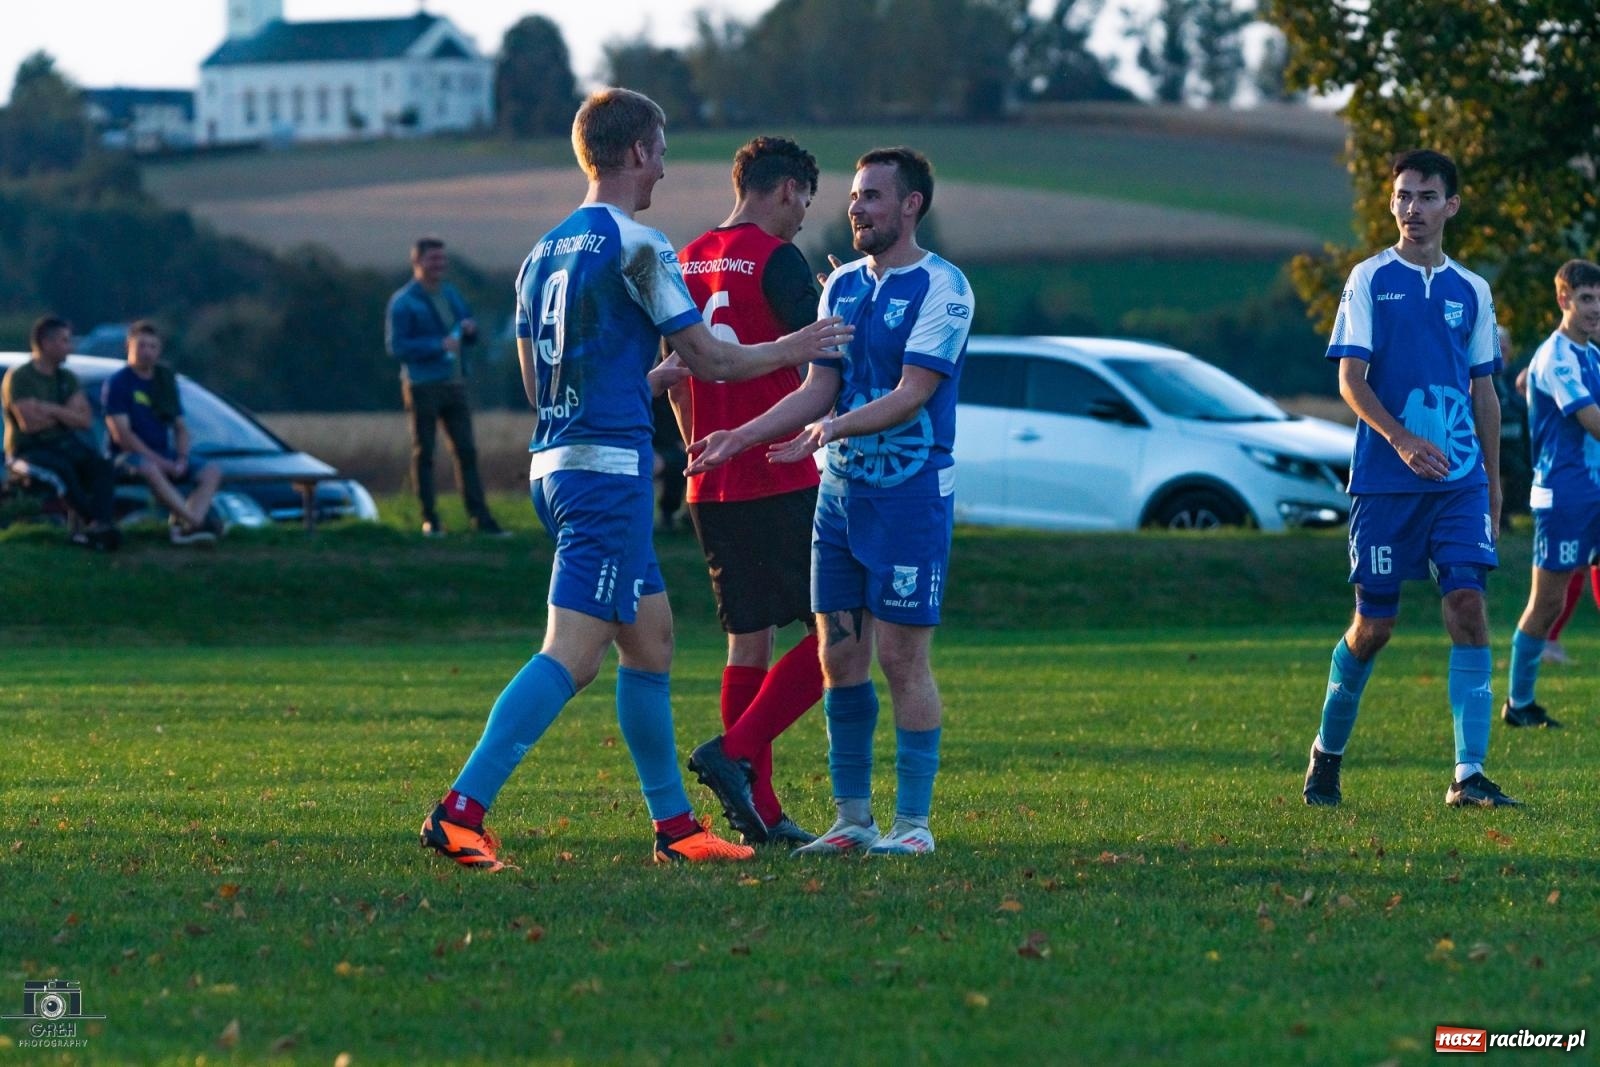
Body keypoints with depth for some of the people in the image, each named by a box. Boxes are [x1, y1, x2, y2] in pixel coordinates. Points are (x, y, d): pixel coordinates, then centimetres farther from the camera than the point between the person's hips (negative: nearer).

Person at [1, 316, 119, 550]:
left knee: (101, 465, -25)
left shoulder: (67, 378, 14)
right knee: (63, 468, -36)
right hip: (29, 449, -5)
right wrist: (65, 414, -2)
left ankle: (101, 525, -43)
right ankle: (94, 521, -33)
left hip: (63, 443, 5)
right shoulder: (19, 378, -6)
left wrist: (52, 410, -13)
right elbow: (29, 423, -17)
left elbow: (85, 421, 1)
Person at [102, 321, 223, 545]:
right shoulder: (117, 384, -3)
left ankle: (186, 525, -39)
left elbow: (181, 427, 18)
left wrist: (181, 459, -4)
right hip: (129, 457, -7)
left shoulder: (165, 382, 17)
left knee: (212, 471, -15)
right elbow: (121, 434, -12)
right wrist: (161, 462, -17)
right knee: (149, 469, -39)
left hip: (164, 457, 7)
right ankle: (197, 521, -46)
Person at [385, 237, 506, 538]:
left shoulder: (451, 295, 15)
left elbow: (470, 340, 22)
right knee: (423, 453, 0)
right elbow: (396, 346, -14)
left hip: (454, 385, 6)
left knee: (466, 451, 2)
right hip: (423, 386, -6)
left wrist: (470, 330, -3)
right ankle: (429, 520, 4)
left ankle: (480, 517, 1)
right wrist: (438, 345, -21)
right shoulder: (404, 301, -5)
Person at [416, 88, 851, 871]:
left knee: (651, 640, 17)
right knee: (571, 658, -13)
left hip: (556, 463, 9)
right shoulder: (636, 247, -10)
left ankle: (673, 826, 21)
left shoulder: (542, 254, 14)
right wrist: (792, 350, 11)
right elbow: (708, 358, -6)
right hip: (608, 469, -9)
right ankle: (461, 810, -22)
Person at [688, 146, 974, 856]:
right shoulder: (843, 286, 13)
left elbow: (912, 392, -17)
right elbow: (819, 389, 13)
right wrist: (740, 437, 3)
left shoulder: (940, 287, -9)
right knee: (839, 658, 5)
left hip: (911, 496, -7)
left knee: (903, 659, -6)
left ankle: (913, 822, 0)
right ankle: (852, 819, 12)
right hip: (840, 494, 7)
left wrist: (834, 428, -30)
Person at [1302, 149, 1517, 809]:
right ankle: (1327, 752, 25)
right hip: (1384, 481, -3)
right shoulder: (1370, 279, 1)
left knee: (1468, 607, -12)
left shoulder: (1470, 291, 11)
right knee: (1374, 625, 2)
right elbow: (1350, 379, -6)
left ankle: (1468, 774, -13)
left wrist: (1493, 479, 14)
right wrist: (1400, 438, -22)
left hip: (1460, 479, 3)